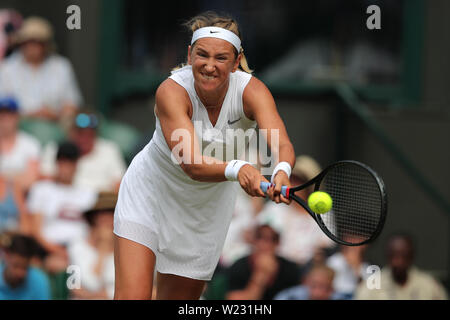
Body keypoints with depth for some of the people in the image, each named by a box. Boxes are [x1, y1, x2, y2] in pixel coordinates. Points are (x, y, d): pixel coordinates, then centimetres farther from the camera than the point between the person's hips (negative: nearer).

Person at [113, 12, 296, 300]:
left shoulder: (251, 91, -22)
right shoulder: (172, 91, -28)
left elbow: (283, 146, -38)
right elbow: (191, 164, -40)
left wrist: (282, 172, -62)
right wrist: (236, 169, -60)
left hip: (208, 208, 3)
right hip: (150, 193, -3)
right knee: (133, 296, -17)